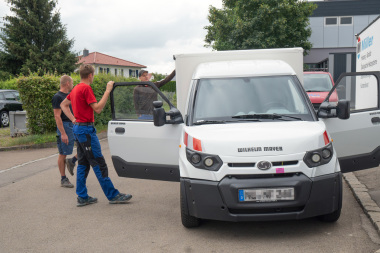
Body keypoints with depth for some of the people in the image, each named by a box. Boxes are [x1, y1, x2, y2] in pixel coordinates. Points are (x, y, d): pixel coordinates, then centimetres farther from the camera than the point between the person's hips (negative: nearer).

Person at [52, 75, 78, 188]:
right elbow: (57, 116, -17)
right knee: (63, 154, 0)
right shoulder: (57, 97, -11)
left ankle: (72, 161, 11)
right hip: (65, 126, -8)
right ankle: (63, 179, 10)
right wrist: (63, 133, -22)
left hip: (75, 125, 8)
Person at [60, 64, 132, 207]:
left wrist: (74, 120, 14)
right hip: (86, 129, -10)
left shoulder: (76, 89, 15)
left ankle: (82, 197, 16)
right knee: (99, 164, -5)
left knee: (83, 163, 12)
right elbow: (98, 109, -20)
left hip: (78, 128, 10)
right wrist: (108, 91, -17)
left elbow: (63, 105, 25)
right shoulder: (86, 88, -14)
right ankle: (113, 196, 1)